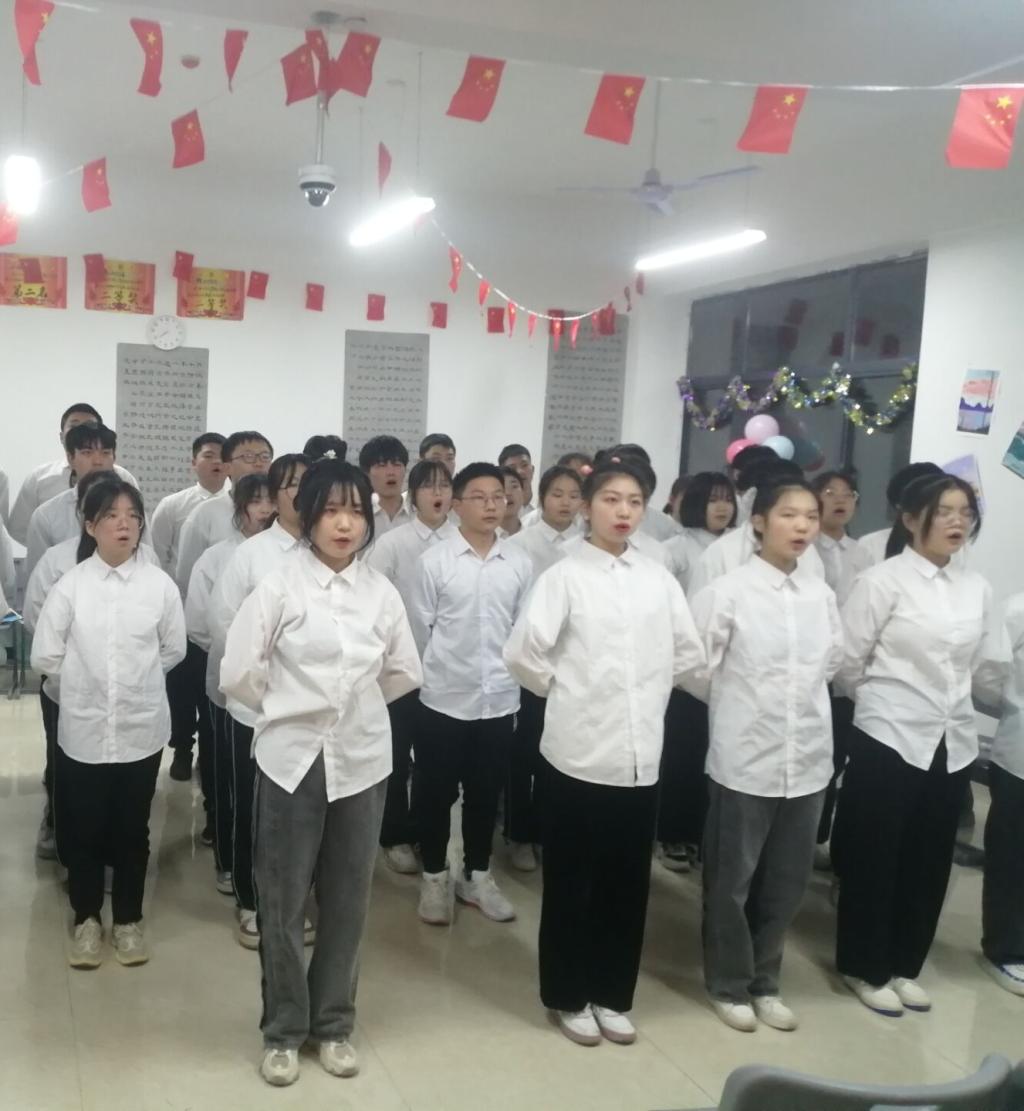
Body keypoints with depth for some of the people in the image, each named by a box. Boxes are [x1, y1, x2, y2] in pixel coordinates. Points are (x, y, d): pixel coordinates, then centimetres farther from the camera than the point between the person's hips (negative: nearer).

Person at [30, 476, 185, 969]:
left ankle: (128, 920, 29)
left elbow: (174, 649, 6)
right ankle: (87, 919, 29)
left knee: (132, 830, 12)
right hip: (84, 729, 0)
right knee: (83, 829, 10)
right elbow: (45, 655, -2)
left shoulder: (160, 585, -6)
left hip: (141, 727, 0)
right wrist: (86, 680, 5)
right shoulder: (70, 585, -7)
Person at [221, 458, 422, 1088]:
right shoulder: (280, 585, -7)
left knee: (348, 900, 11)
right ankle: (283, 1030, 24)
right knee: (283, 902, 7)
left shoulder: (382, 591, 1)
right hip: (293, 759, -2)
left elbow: (406, 673, 12)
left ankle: (334, 1023, 29)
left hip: (362, 761, 2)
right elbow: (239, 672, -6)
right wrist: (287, 709, 5)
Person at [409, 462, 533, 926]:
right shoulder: (434, 560, -7)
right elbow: (420, 629, 0)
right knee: (435, 793, 9)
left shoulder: (519, 562, -1)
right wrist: (439, 673, 8)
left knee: (485, 793, 14)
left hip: (499, 699, 2)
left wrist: (508, 676, 9)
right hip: (444, 698, -2)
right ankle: (434, 877, 27)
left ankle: (476, 875, 30)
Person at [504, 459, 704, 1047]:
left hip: (640, 753, 4)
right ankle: (568, 997, 24)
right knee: (572, 882, 8)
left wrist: (650, 693, 10)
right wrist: (561, 690, -1)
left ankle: (612, 995, 29)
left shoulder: (658, 578, 5)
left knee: (628, 881, 13)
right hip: (579, 750, -4)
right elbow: (523, 652, -13)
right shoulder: (564, 576, -7)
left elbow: (690, 652, 14)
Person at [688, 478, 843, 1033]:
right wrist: (737, 704, 0)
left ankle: (764, 982, 34)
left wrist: (802, 703, 10)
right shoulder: (727, 591, -12)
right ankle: (729, 985, 29)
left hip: (808, 757, 5)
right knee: (731, 880, 10)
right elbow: (696, 667, -9)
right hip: (745, 757, -4)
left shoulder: (822, 594, 3)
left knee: (787, 880, 15)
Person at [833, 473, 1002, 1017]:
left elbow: (978, 666, 17)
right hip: (889, 738, -5)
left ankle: (905, 966, 29)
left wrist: (955, 703, 11)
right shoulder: (882, 580, -9)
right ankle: (865, 968, 21)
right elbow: (847, 664, -7)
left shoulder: (976, 589, 6)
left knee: (929, 862, 13)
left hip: (952, 743, 5)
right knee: (873, 858, 6)